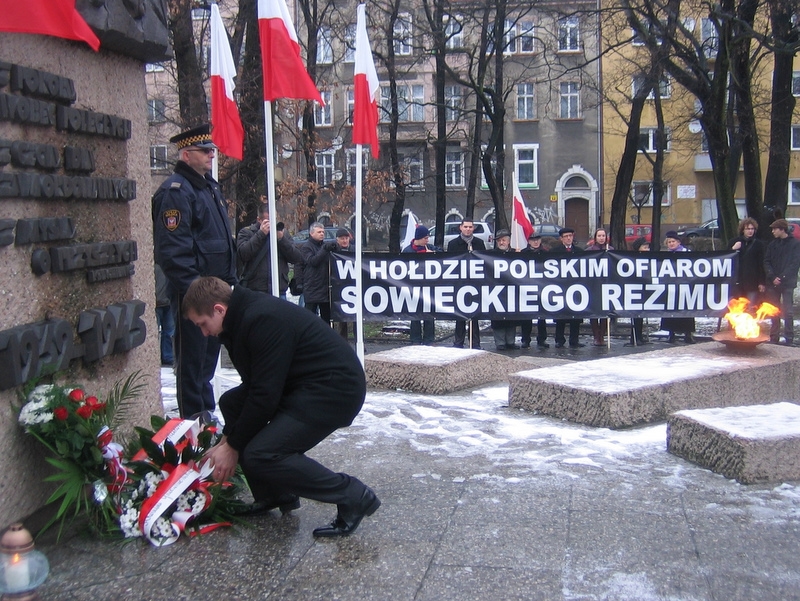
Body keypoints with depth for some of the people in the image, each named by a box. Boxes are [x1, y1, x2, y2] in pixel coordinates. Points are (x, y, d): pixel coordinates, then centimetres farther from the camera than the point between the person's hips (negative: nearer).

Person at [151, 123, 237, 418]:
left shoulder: (210, 186, 17)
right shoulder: (175, 191, -13)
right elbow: (172, 248, -21)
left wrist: (230, 280, 18)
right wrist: (191, 288, -23)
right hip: (193, 292, -9)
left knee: (209, 355, 18)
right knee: (192, 358, 0)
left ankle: (207, 415, 31)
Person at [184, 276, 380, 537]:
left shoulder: (263, 320, -22)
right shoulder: (243, 317, 9)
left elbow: (264, 395, -21)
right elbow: (253, 386, 15)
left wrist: (233, 447, -9)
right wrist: (227, 439, 10)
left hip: (337, 388, -11)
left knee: (260, 455, -19)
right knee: (231, 402, 13)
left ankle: (353, 496, -6)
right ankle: (274, 494, 16)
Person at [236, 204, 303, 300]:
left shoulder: (282, 233, 15)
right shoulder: (246, 232, 5)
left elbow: (297, 258, 5)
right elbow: (243, 254, -13)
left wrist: (281, 238, -8)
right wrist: (261, 234, -13)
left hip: (280, 292, 3)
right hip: (254, 291, -3)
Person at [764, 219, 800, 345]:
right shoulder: (772, 245, 12)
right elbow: (766, 262, 7)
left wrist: (782, 278, -15)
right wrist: (773, 277, -8)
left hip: (787, 283, -4)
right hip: (773, 283, 4)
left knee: (788, 312, -4)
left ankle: (789, 339, -1)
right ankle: (774, 338, 13)